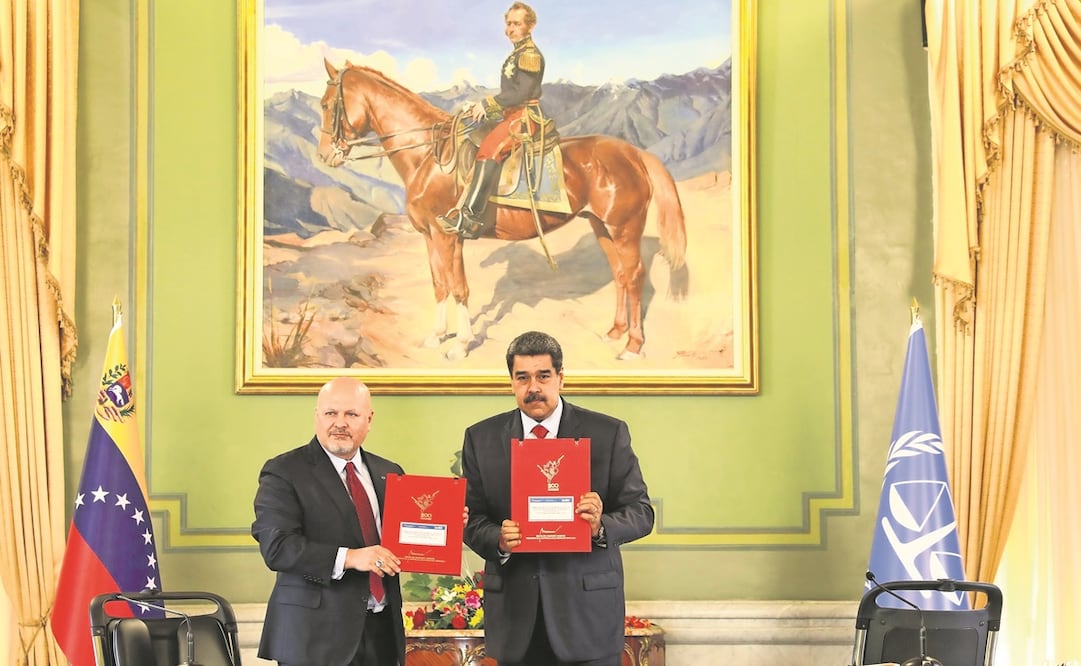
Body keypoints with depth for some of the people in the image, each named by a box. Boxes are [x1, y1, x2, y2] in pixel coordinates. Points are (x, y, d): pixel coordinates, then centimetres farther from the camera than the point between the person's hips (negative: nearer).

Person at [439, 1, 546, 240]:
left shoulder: (530, 55, -8)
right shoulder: (516, 55, 23)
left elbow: (521, 92, -18)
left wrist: (487, 104, -18)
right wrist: (481, 106, 11)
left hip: (525, 116, -11)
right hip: (510, 115, 11)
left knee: (489, 149, -32)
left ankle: (471, 218, -42)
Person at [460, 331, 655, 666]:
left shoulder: (608, 433, 1)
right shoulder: (481, 438, 6)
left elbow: (641, 512, 1)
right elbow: (471, 518, 5)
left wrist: (601, 526, -20)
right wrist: (499, 540, -16)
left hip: (588, 609, -1)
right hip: (515, 614, 1)